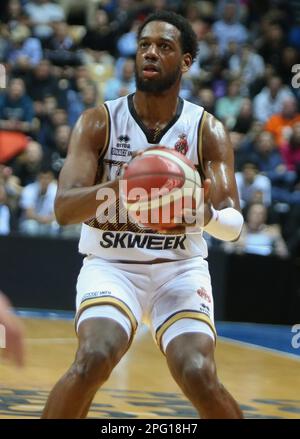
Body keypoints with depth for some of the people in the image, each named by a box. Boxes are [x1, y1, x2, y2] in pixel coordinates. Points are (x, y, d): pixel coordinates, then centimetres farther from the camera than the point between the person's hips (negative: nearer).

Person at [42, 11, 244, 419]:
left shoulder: (209, 131, -5)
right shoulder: (98, 122, -7)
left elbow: (234, 224, -11)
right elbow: (64, 208, -17)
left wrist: (206, 213, -36)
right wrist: (119, 187, -37)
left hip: (180, 268, 1)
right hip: (110, 265, -1)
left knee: (199, 377, -20)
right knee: (93, 360, -27)